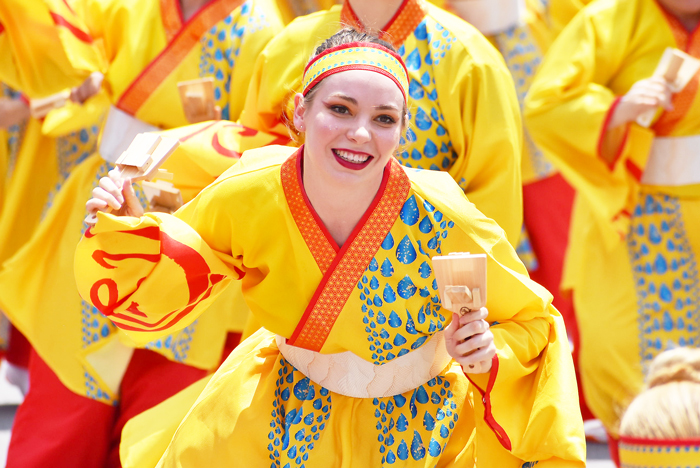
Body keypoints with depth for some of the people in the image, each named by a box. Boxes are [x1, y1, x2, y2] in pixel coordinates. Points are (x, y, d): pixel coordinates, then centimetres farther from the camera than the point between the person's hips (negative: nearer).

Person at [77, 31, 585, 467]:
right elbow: (166, 281, -3)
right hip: (289, 413, 2)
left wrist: (490, 356, -33)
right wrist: (128, 228, -23)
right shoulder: (249, 196, -24)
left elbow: (533, 322, -12)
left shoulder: (443, 224, -31)